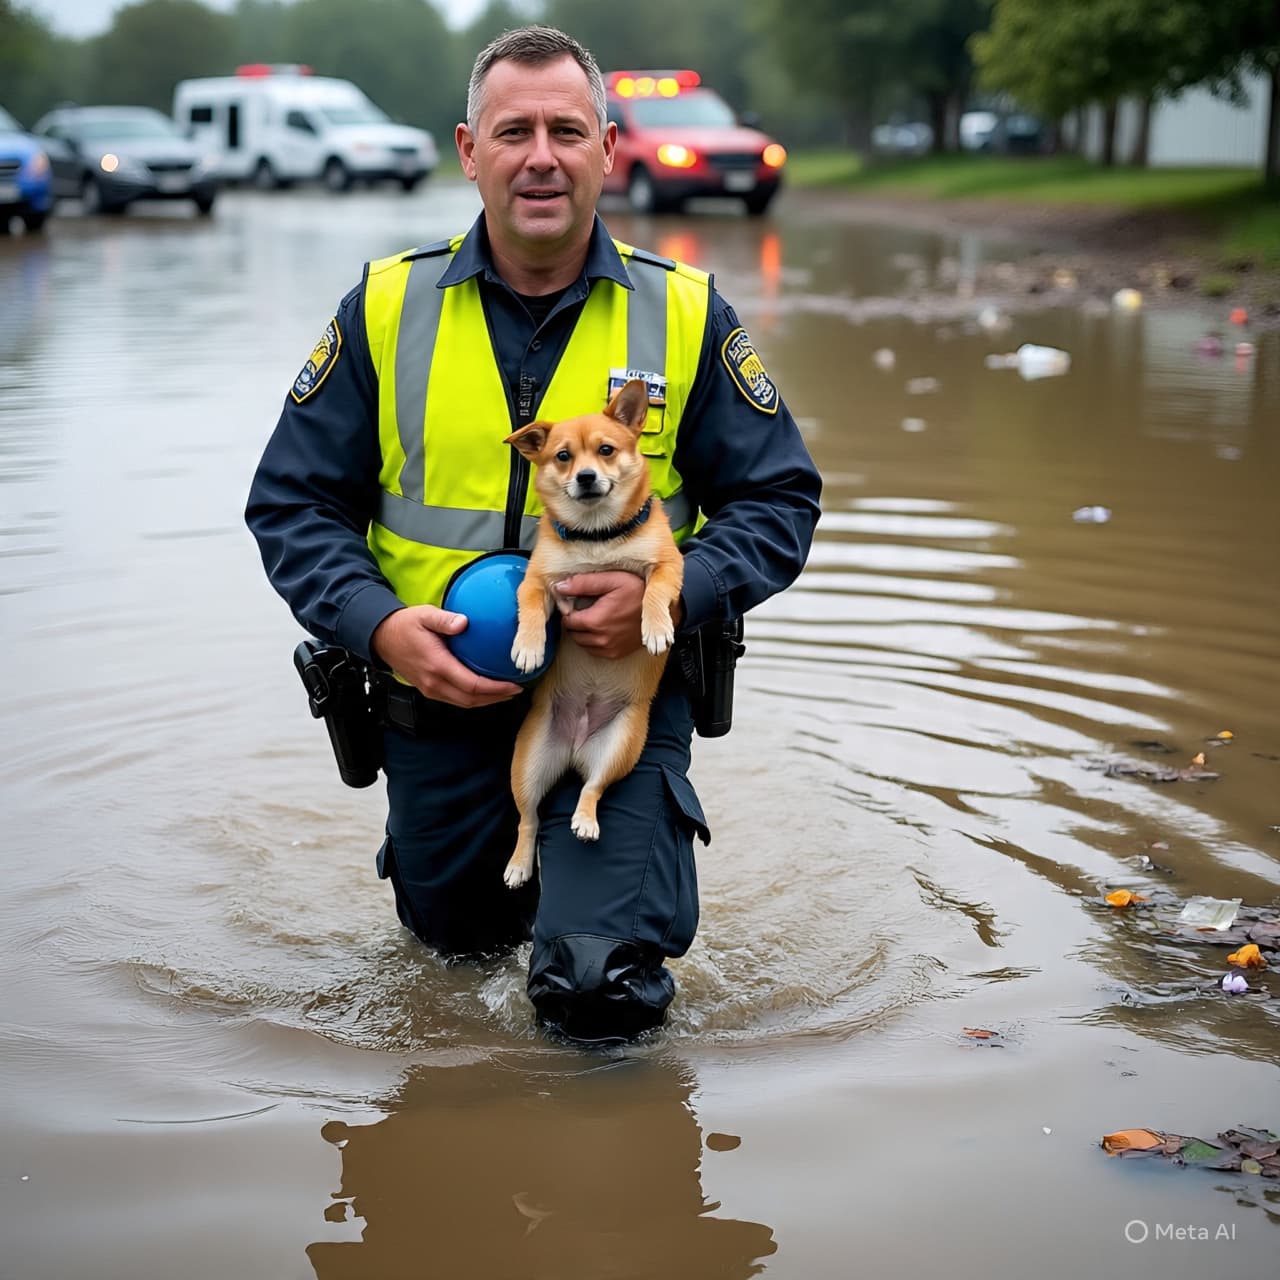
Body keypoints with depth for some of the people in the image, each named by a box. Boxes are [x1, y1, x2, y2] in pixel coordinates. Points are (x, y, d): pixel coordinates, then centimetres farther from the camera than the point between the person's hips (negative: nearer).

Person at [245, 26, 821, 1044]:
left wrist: (674, 592, -20)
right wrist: (380, 626, -17)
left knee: (600, 994, -12)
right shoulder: (387, 309, -2)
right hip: (439, 693, 2)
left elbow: (779, 501, -1)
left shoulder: (684, 314, -3)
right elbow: (294, 502, 1)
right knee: (455, 936, 19)